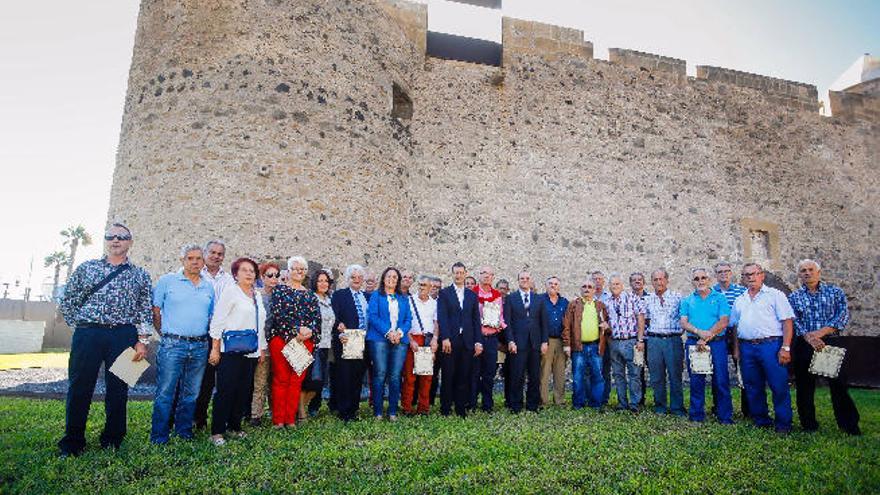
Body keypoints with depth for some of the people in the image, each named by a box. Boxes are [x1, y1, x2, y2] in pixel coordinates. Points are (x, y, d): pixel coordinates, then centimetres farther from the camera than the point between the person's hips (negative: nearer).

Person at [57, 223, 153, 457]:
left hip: (124, 336, 0)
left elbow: (146, 310, 6)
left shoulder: (140, 275, 9)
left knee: (118, 390, 6)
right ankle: (72, 442, 20)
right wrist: (80, 326, 6)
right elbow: (67, 301, 14)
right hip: (87, 335, 1)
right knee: (79, 388, 4)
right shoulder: (86, 268, 11)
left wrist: (142, 340, -1)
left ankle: (112, 441, 21)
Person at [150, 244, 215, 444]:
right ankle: (159, 438, 11)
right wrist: (166, 335, 3)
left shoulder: (209, 287, 12)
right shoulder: (167, 281, 1)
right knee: (165, 393, -1)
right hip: (173, 345, -4)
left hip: (200, 347, 4)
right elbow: (155, 311, 2)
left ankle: (184, 432, 25)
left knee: (191, 394, 12)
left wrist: (211, 344, 9)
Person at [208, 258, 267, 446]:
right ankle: (217, 432, 8)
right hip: (231, 351, -6)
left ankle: (235, 426, 22)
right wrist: (215, 349, -11)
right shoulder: (230, 292, -4)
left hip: (251, 351, 6)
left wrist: (262, 348, 17)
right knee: (226, 391, -2)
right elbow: (217, 321, -8)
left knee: (243, 391, 10)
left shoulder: (257, 296, 15)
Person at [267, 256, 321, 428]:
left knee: (297, 380, 5)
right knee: (281, 379, 0)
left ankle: (291, 419, 13)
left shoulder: (310, 295, 16)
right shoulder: (279, 289, 5)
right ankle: (278, 420, 9)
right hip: (281, 338, -3)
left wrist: (309, 331, -13)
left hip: (306, 342, 3)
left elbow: (317, 317, 7)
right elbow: (278, 314, -7)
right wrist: (296, 331, -16)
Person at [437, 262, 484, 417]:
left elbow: (476, 319, 10)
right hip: (450, 341, -3)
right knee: (448, 376, 3)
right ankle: (445, 409, 13)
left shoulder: (472, 295, 13)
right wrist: (445, 338, -15)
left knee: (464, 377, 5)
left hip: (467, 342, 3)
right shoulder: (444, 293, 3)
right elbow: (442, 317, -5)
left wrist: (478, 341, 4)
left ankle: (461, 409, 15)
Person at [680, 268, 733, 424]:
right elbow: (684, 323, 3)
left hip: (717, 343, -2)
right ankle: (696, 415, 16)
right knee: (696, 381, 6)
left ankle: (725, 417, 11)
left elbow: (723, 322, -6)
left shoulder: (719, 298, 5)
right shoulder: (687, 301, 12)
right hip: (694, 344, 2)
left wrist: (706, 337, -14)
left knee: (721, 380, -1)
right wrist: (699, 332, -16)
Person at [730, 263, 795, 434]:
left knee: (779, 386, -4)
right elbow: (735, 327, 20)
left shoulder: (775, 295, 3)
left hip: (771, 345, -5)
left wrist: (785, 348, -12)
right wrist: (737, 349, 11)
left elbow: (787, 321, -4)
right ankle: (761, 421, 22)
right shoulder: (739, 300, 17)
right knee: (753, 387, 10)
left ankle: (783, 424, 9)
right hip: (746, 347, 5)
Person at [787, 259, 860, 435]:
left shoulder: (835, 291, 7)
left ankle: (849, 425, 15)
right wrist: (808, 337, -17)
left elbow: (843, 315, -5)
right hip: (804, 346, 1)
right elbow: (793, 321, -1)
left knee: (839, 385, 1)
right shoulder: (794, 297, 9)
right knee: (804, 387, 5)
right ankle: (809, 425, 16)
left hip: (832, 342, -1)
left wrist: (821, 332, -16)